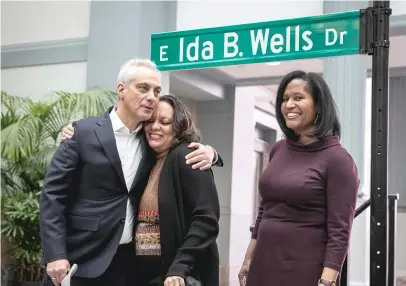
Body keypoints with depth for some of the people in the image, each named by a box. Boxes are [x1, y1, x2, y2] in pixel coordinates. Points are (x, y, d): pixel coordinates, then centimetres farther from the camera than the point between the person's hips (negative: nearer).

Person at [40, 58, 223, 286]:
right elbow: (53, 195, -6)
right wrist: (56, 255, -14)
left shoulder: (152, 139, 6)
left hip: (128, 262, 4)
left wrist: (207, 151, -5)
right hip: (81, 259, -4)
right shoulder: (84, 132, -5)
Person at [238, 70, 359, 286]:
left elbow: (339, 231, -14)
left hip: (306, 268, -5)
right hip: (264, 264, 6)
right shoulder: (278, 150, 6)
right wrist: (249, 259, 13)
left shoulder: (336, 158, -12)